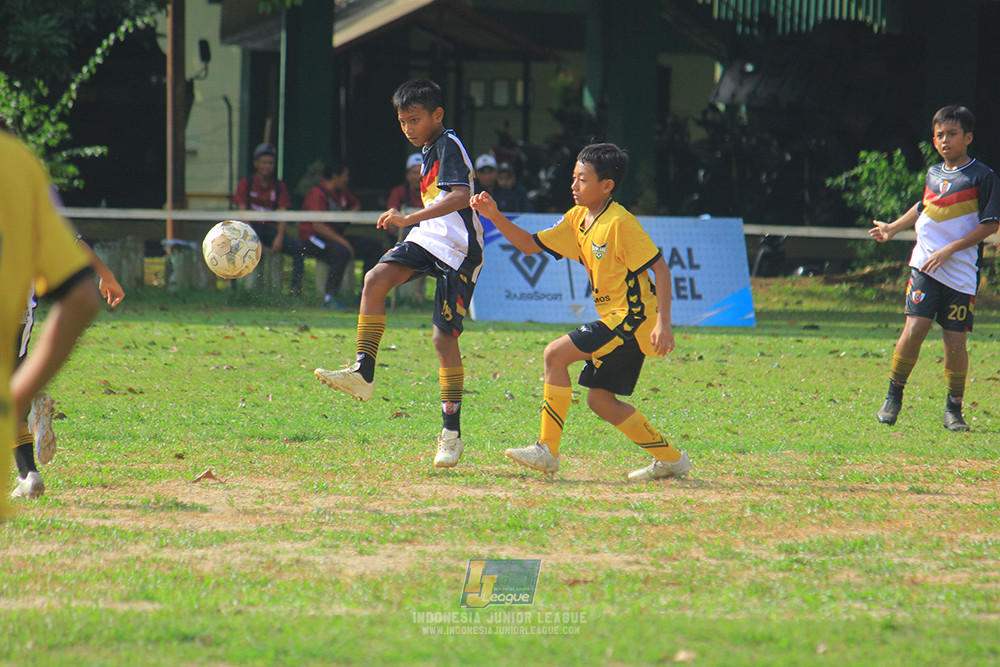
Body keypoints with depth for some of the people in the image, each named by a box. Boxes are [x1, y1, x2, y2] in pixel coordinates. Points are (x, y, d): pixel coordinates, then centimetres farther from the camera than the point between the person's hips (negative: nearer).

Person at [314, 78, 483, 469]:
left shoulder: (449, 147, -12)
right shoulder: (428, 153, 18)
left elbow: (461, 196, -29)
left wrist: (411, 218, -37)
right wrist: (409, 236, 32)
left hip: (459, 251, -9)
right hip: (428, 242, 9)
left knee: (444, 337, -9)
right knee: (376, 279, -18)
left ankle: (452, 431, -1)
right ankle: (363, 372, -20)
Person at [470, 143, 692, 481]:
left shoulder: (620, 223, -16)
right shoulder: (577, 219, 10)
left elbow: (660, 267, -17)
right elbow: (531, 244, 15)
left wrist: (663, 323, -23)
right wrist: (495, 217, 0)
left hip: (633, 316, -10)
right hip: (615, 319, 10)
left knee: (556, 353, -16)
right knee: (601, 401, 11)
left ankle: (547, 450, -13)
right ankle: (670, 459, 20)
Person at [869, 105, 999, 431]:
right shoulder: (933, 174, 12)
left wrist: (950, 249, -13)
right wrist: (892, 228, 40)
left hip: (961, 271, -3)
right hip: (925, 266, 3)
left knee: (955, 339, -3)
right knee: (915, 327, -12)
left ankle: (954, 409, 13)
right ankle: (893, 398, 0)